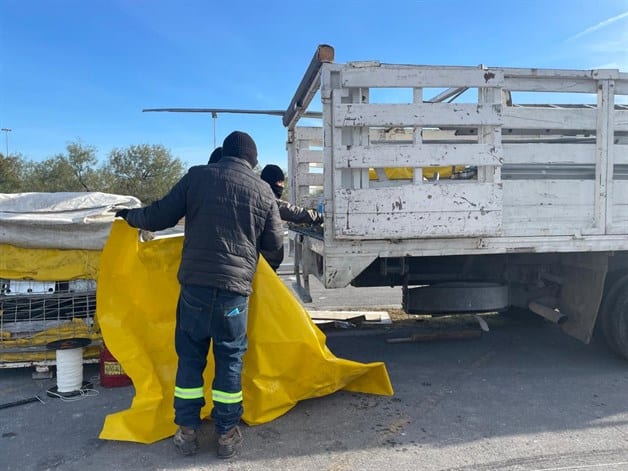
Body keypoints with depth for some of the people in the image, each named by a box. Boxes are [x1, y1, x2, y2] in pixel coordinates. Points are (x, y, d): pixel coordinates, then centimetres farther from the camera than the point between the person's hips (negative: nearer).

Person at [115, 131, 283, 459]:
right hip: (234, 287, 0)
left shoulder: (198, 176, 2)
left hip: (195, 282, 1)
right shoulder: (263, 191, 3)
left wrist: (130, 216, 23)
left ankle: (187, 431, 21)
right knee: (230, 359, 12)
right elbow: (274, 244, 8)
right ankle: (226, 433, 19)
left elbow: (160, 216, 4)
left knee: (190, 356, 14)